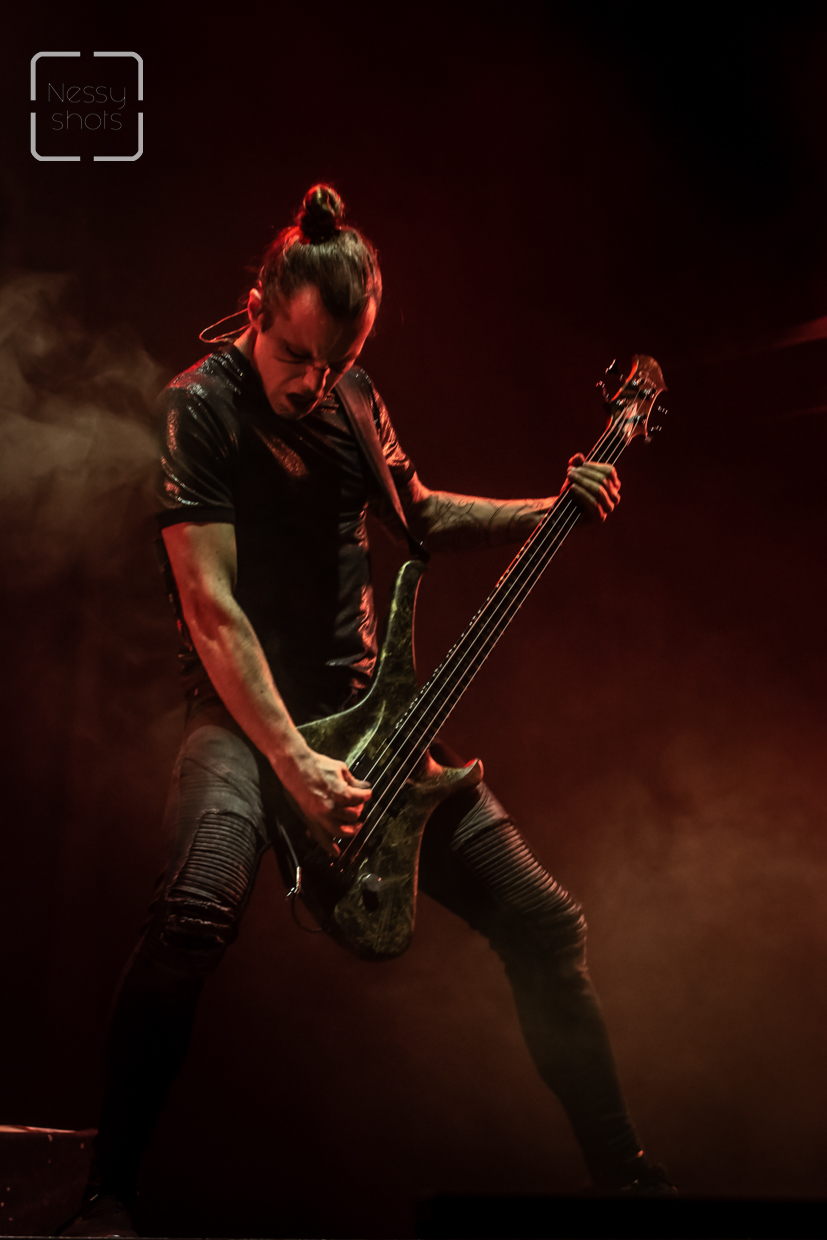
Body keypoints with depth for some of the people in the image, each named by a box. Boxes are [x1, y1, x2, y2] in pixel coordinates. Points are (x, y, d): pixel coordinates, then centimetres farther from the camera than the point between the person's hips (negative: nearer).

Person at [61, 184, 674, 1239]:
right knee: (195, 914, -35)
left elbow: (418, 514, 26)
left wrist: (548, 511, 11)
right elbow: (211, 607, -19)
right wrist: (295, 765, -27)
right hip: (245, 715, -6)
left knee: (544, 922, 1)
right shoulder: (201, 406, -10)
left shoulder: (350, 398, 9)